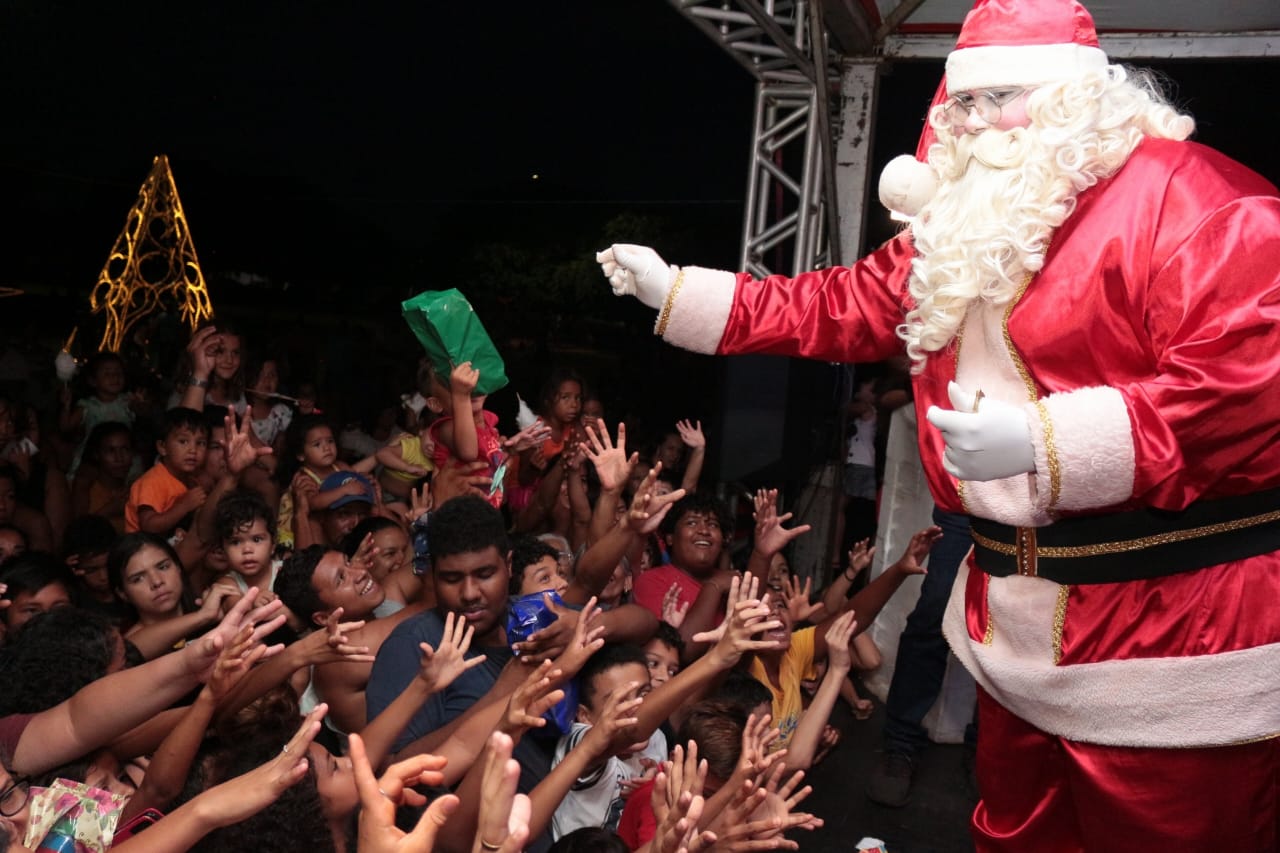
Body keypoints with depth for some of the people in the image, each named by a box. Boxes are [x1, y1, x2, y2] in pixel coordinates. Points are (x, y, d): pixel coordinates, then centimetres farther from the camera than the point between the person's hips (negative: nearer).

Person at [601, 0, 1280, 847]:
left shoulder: (1192, 203, -13)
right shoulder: (963, 224, 11)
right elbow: (842, 308, 14)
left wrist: (1046, 440, -30)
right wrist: (674, 291, 11)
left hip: (1171, 632, -7)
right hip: (1020, 624, 7)